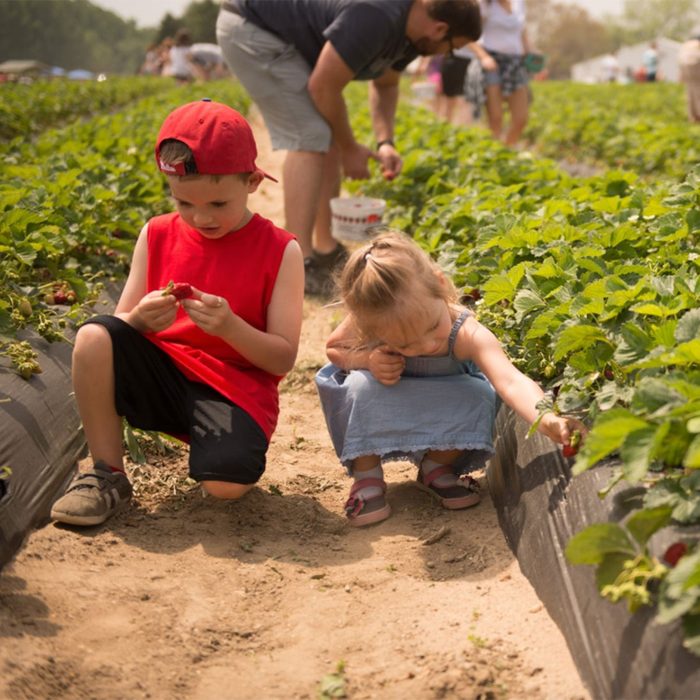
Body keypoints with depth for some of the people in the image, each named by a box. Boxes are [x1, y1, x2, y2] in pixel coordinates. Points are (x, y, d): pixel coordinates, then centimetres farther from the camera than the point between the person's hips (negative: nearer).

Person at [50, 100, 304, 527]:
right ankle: (108, 475, -12)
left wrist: (230, 326, -26)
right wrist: (140, 320, -20)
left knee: (226, 482, -32)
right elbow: (119, 331, 4)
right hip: (162, 376, 3)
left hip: (236, 390, -3)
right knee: (94, 337, -27)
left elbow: (283, 359, -7)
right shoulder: (158, 236, 4)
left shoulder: (279, 251, -5)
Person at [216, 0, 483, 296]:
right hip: (250, 27, -10)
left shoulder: (413, 28, 0)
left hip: (284, 37, 10)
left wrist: (385, 142, -1)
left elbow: (385, 84, 15)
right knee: (309, 137, -18)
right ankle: (299, 266, -18)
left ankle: (325, 250, 14)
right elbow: (322, 87, -25)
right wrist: (350, 148, -11)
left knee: (329, 136, 8)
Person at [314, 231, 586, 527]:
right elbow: (333, 348, -9)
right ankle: (366, 476, -10)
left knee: (479, 397, -30)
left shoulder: (468, 335, -37)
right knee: (362, 387, -33)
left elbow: (512, 382, -55)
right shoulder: (366, 322, -32)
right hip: (385, 416, 0)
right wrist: (366, 359, -31)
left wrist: (546, 420, -74)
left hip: (441, 416, 1)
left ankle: (435, 467, -1)